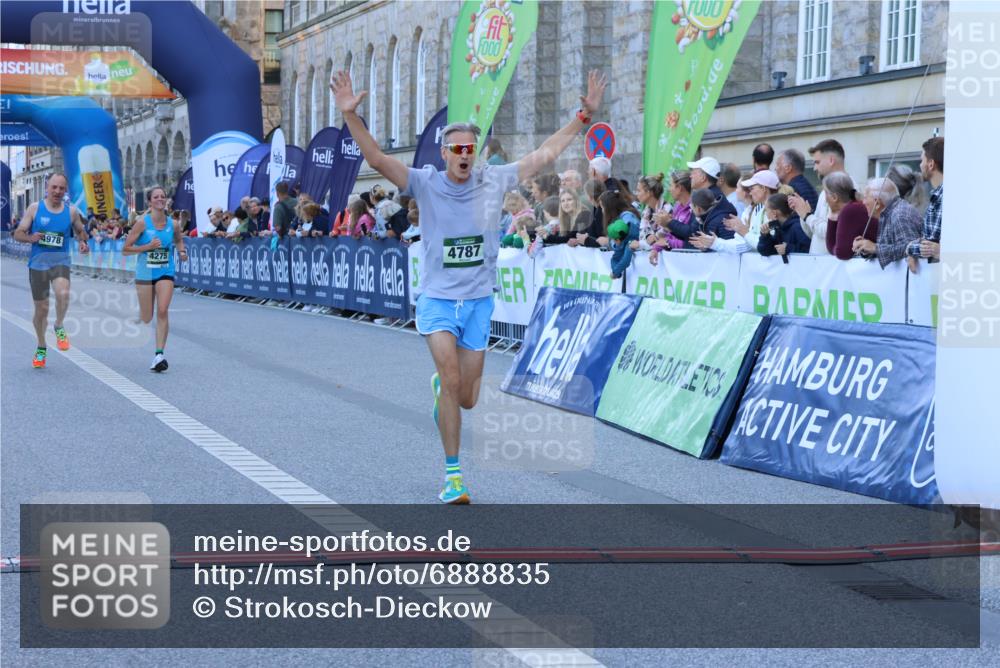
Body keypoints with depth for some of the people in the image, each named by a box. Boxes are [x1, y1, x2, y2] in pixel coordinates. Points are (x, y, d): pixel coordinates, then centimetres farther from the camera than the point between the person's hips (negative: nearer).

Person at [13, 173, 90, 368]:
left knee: (63, 293, -32)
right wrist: (30, 238, -20)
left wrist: (82, 241, -4)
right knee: (41, 309, 6)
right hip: (38, 263, 0)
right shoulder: (34, 208, 0)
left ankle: (59, 327, -5)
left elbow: (81, 231, 19)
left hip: (60, 262, 0)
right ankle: (41, 348, 28)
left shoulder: (71, 211, 3)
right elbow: (18, 233, 1)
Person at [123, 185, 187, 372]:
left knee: (163, 311, -17)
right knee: (147, 318, 8)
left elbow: (179, 239, 24)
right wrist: (148, 247, -21)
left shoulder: (173, 225, -1)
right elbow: (125, 250, -9)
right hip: (145, 273, -1)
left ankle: (159, 354, -16)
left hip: (165, 273, 1)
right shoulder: (142, 223, -10)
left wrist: (181, 251, 4)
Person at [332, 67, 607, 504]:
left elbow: (545, 155, 3)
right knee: (452, 379, -21)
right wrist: (350, 116, -29)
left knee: (467, 399, 8)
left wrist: (584, 116, -1)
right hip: (437, 299, -3)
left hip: (479, 301, 3)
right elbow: (377, 159, -16)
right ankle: (452, 473, -9)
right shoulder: (425, 184, -6)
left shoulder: (493, 181, -1)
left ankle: (439, 386, 46)